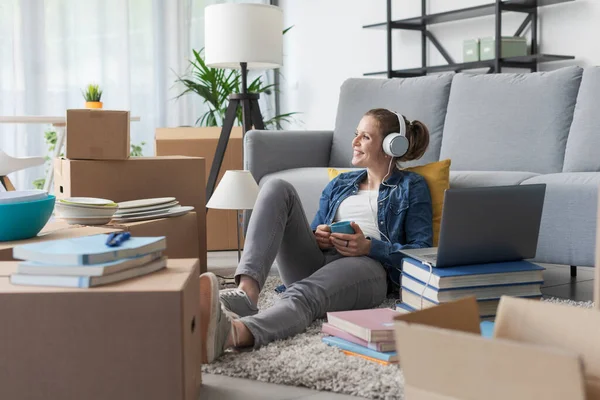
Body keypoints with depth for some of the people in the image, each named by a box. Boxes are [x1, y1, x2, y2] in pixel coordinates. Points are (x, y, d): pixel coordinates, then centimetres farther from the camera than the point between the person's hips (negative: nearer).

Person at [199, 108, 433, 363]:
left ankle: (232, 333, -72)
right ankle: (245, 292, -42)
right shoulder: (339, 184, 30)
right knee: (277, 188, -19)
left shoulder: (411, 187, 16)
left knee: (304, 294, -40)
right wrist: (316, 237, 2)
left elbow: (423, 251, 4)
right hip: (315, 262, 5)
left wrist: (369, 247, -12)